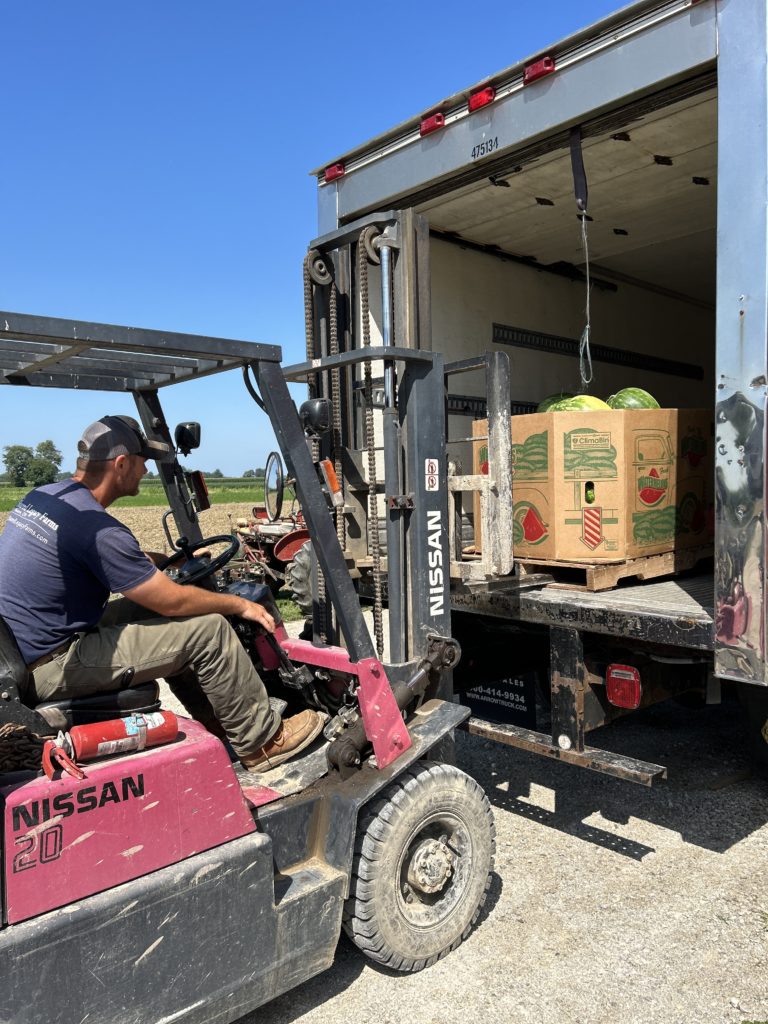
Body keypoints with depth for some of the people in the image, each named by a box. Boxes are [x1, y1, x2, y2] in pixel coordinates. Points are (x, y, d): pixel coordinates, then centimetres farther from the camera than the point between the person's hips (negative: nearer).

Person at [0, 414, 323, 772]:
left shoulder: (41, 496, 6)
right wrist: (240, 604, -3)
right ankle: (261, 743, 6)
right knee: (207, 628, -11)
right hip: (52, 668, -10)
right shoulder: (97, 528, -24)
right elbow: (173, 601, -18)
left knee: (147, 607, 17)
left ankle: (217, 720, 22)